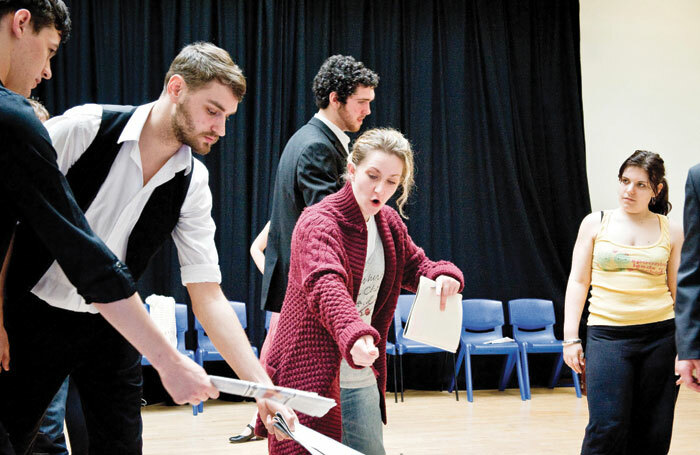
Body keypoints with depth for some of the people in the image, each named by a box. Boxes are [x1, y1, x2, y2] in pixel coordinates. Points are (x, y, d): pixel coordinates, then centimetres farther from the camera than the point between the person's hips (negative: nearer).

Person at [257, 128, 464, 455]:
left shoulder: (389, 223, 8)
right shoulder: (319, 223, -17)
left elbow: (415, 266, 19)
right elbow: (325, 284, -35)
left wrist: (443, 275, -7)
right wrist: (353, 334, -54)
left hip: (362, 378, 8)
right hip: (311, 377, -8)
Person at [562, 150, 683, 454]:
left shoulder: (670, 231, 7)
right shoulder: (595, 223, 6)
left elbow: (679, 291, 9)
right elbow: (578, 282, 6)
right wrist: (570, 337, 1)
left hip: (660, 335, 1)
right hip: (607, 334, -1)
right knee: (607, 430, -12)